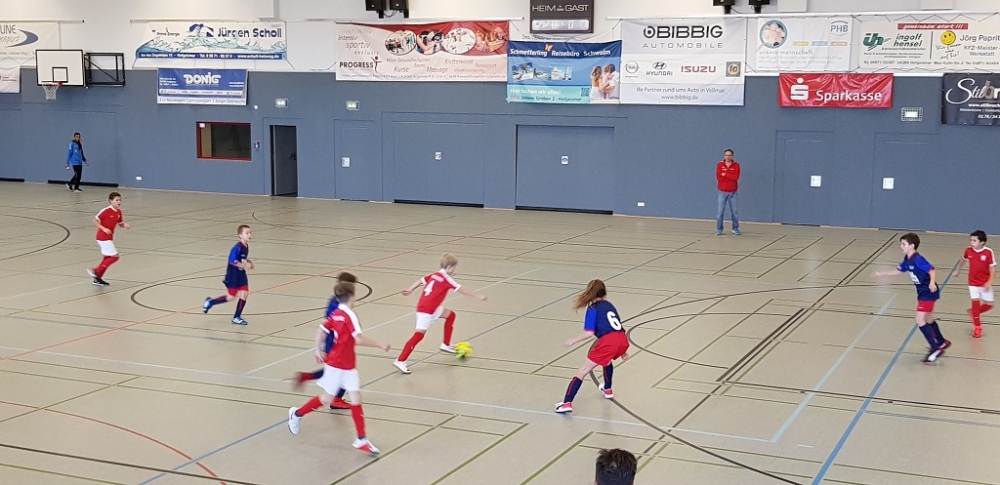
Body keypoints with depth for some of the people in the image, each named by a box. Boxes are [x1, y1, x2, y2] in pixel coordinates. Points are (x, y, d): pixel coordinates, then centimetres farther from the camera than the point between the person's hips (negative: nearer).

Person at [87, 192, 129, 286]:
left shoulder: (119, 212, 4)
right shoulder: (106, 211, -18)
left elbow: (120, 223, 15)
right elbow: (95, 220, -15)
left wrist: (125, 225, -7)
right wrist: (104, 229, -25)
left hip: (109, 238, 9)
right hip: (103, 237, -9)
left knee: (108, 258, 16)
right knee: (115, 256, -11)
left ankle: (98, 278, 25)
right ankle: (95, 271, -5)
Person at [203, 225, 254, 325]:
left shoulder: (246, 246, 4)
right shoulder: (237, 247, -22)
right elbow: (232, 261, -26)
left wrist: (249, 262, 2)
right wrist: (245, 266, -22)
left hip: (241, 274, 8)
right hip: (233, 275, -8)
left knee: (244, 294, -1)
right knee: (231, 296, 0)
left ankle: (237, 317, 9)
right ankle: (210, 302, 22)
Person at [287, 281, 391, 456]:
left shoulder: (335, 315, 4)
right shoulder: (350, 316, -21)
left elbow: (321, 331, 6)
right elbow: (359, 339, -30)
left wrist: (319, 351, 15)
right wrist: (380, 344, -22)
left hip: (348, 366, 8)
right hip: (337, 364, -8)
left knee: (356, 398, 2)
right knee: (326, 399, 8)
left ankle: (362, 439, 2)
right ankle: (297, 414, 30)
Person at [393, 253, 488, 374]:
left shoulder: (434, 275, 11)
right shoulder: (446, 279, -12)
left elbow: (421, 280, 16)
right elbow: (462, 290, -14)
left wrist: (410, 290, 27)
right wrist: (478, 296, -10)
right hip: (426, 310, -10)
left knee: (450, 315, 22)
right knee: (419, 334, -13)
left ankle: (446, 345, 27)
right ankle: (400, 361, -17)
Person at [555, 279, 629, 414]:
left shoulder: (593, 309, 8)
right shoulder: (609, 305, 27)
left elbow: (589, 333, -3)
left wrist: (573, 341, 10)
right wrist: (622, 350, 37)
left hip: (608, 341, -7)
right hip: (623, 339, 7)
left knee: (583, 371, -1)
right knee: (607, 359, 41)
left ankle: (567, 403, -12)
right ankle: (608, 389, 51)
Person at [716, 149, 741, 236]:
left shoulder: (736, 165, 1)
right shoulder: (719, 165, 2)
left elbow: (736, 177, -12)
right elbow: (718, 177, -10)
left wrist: (725, 174, -11)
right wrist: (731, 177, -9)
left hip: (732, 192, 0)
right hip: (722, 192, 0)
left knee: (734, 211, 4)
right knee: (720, 212, -1)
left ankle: (735, 229, 13)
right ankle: (719, 230, 5)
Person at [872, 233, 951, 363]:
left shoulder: (917, 259, -24)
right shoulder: (907, 259, 5)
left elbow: (932, 271, -28)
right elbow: (899, 271, 21)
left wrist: (932, 283, -46)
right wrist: (882, 274, 22)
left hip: (928, 293, -10)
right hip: (922, 292, 10)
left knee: (920, 321, -13)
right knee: (928, 320, 23)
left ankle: (936, 349, -7)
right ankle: (942, 342, 42)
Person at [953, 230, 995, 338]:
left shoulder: (988, 252, -19)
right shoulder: (968, 250, -9)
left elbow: (993, 268, -14)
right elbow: (963, 260, 13)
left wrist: (989, 282, -22)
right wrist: (958, 270, 28)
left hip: (985, 283, -1)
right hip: (973, 283, 1)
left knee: (989, 304, 4)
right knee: (975, 301, -8)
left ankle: (974, 312, 33)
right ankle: (977, 327, 7)